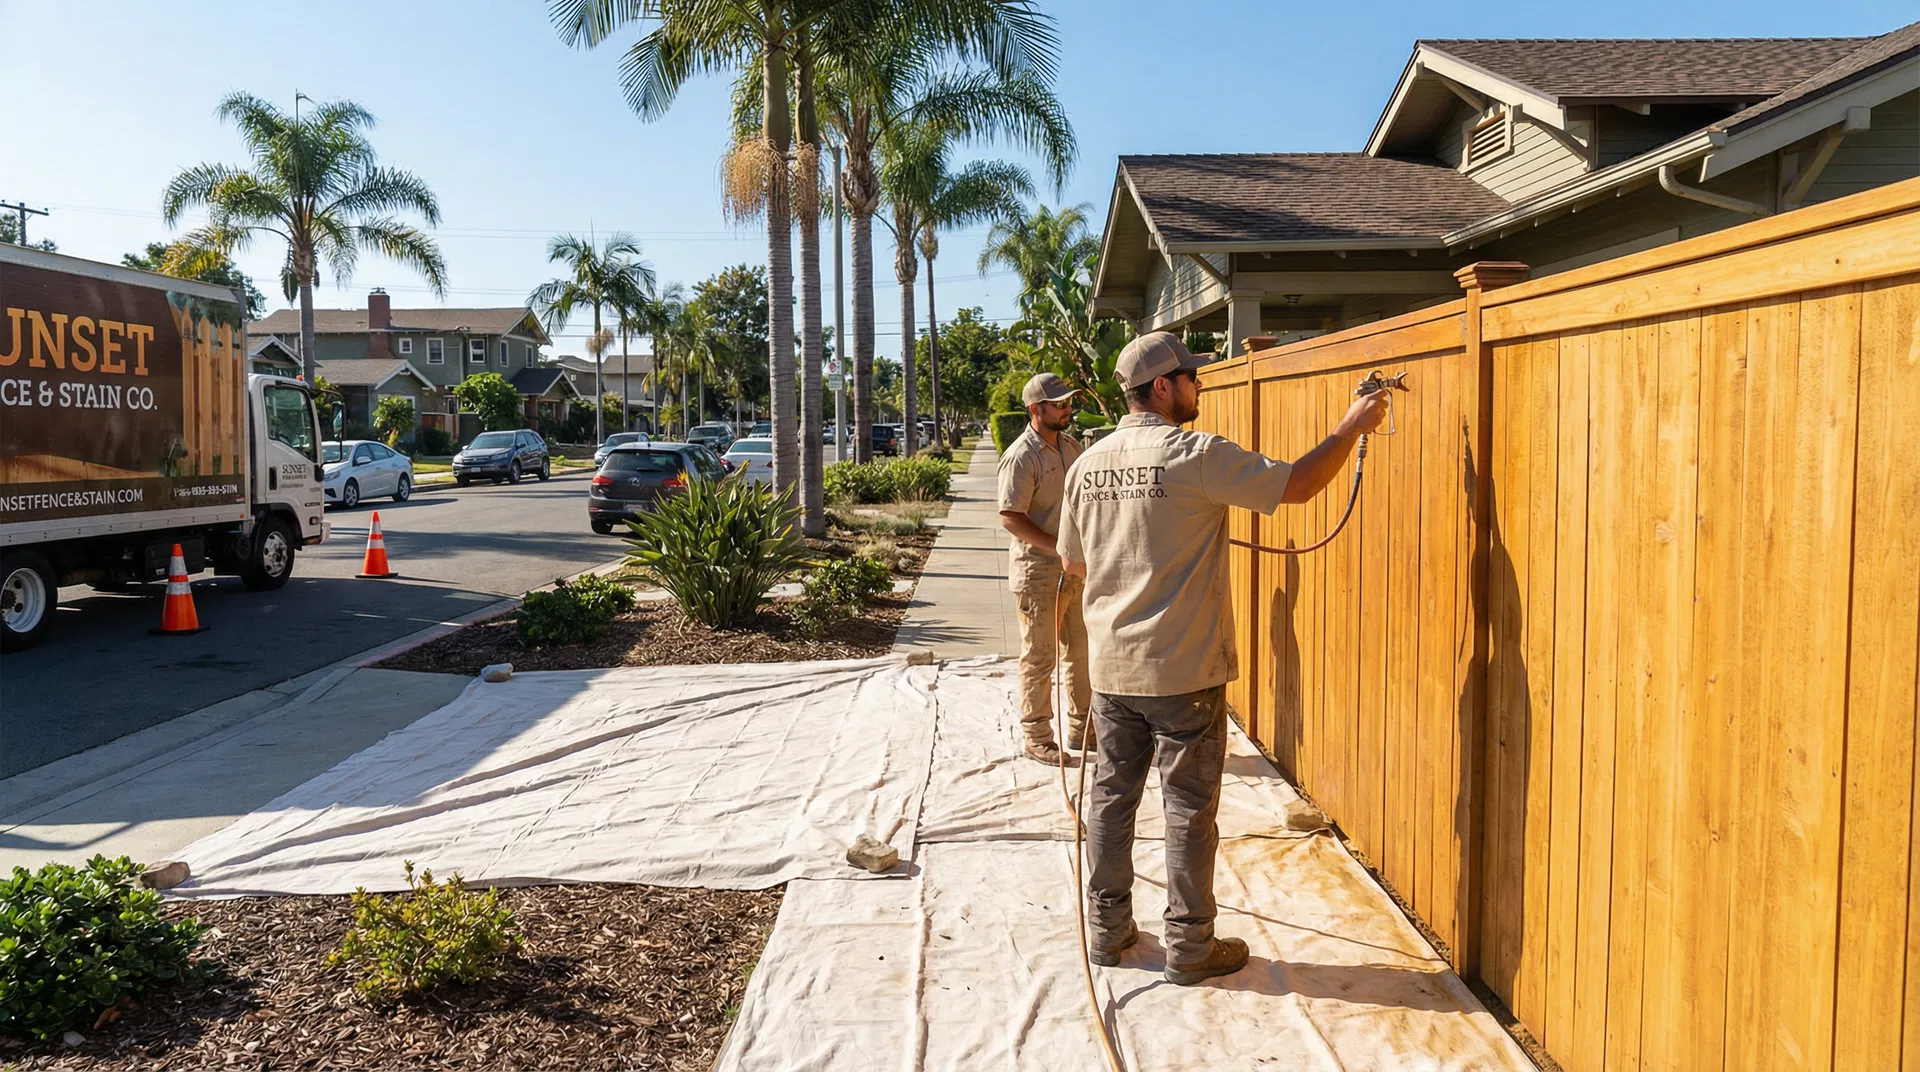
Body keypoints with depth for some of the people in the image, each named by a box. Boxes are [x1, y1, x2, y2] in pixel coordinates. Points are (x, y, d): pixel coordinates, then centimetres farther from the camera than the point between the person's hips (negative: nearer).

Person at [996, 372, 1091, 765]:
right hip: (1038, 572, -8)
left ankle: (1080, 729, 30)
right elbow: (1010, 517, -20)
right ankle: (1036, 737, 14)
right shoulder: (1021, 456, -17)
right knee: (1039, 658, 2)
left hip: (1075, 567, 8)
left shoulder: (1071, 446, 8)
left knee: (1080, 651, 16)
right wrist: (1060, 547, -23)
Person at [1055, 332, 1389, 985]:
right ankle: (1190, 948, 17)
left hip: (1111, 668, 6)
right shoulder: (1197, 456, -15)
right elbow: (1297, 485, -12)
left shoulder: (1087, 464, 4)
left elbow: (1072, 562, 14)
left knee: (1111, 797, 15)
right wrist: (1352, 427, 2)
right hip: (1185, 670, -6)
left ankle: (1108, 930, 26)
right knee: (1190, 810, 6)